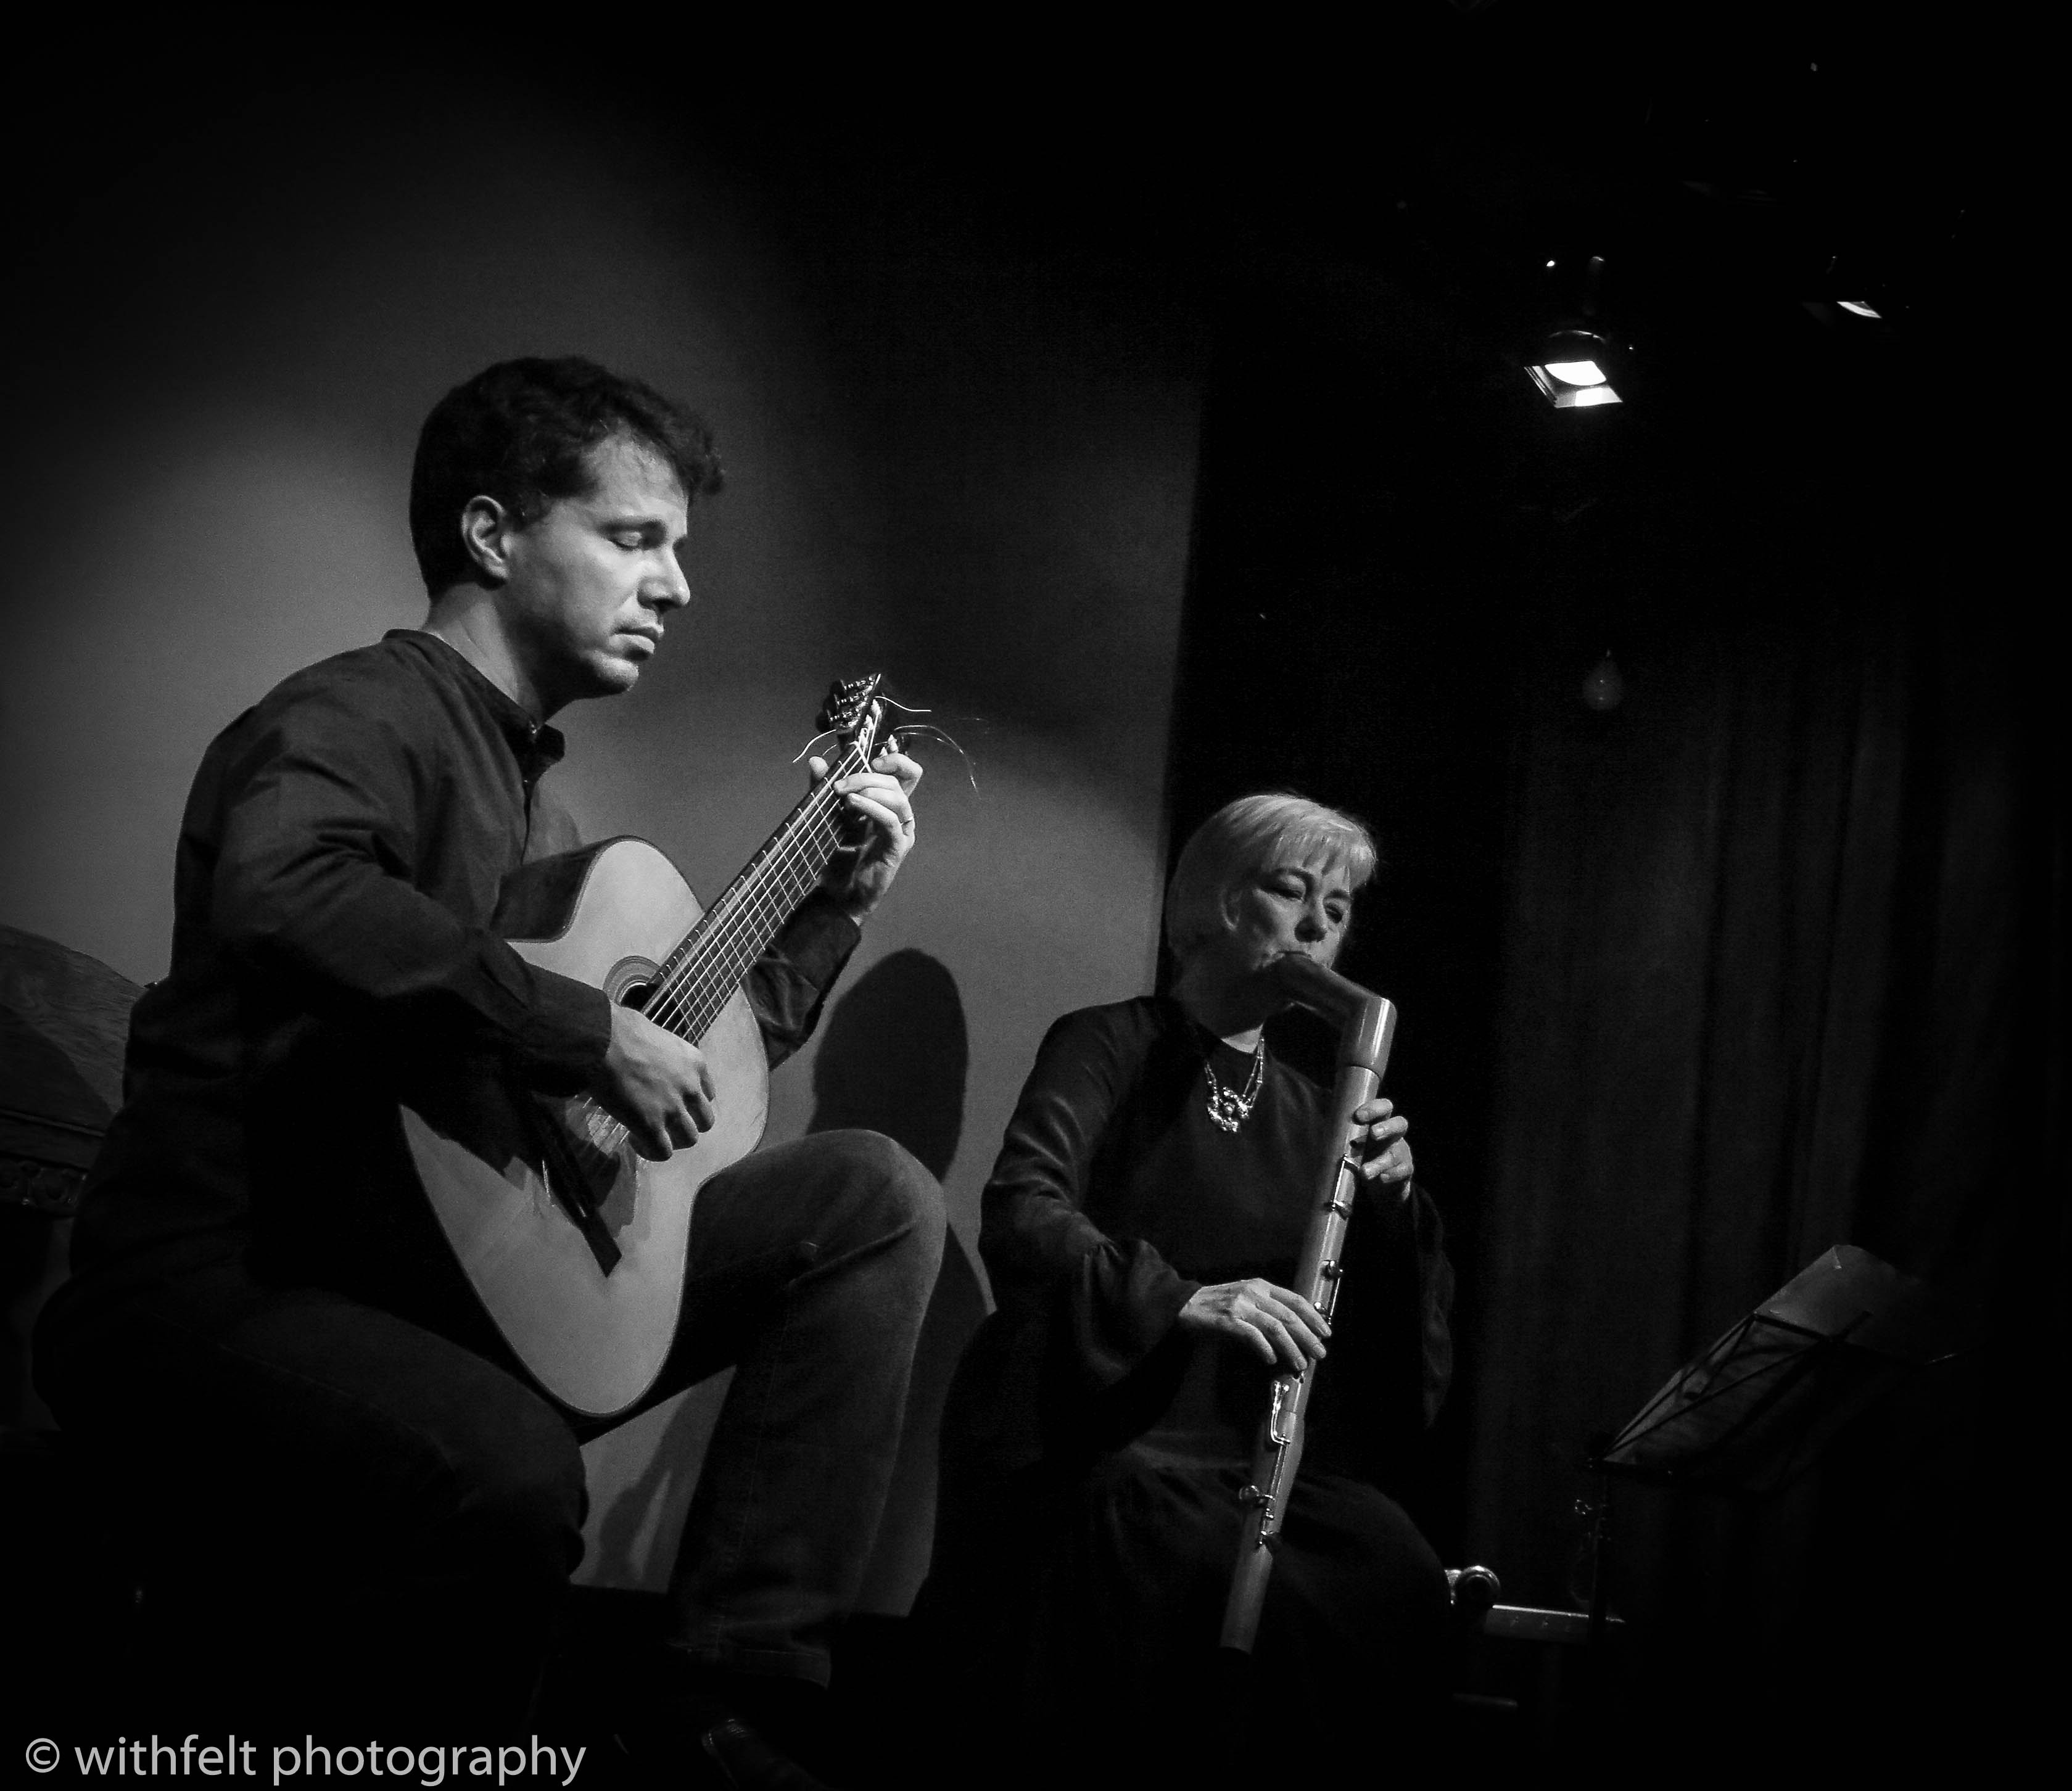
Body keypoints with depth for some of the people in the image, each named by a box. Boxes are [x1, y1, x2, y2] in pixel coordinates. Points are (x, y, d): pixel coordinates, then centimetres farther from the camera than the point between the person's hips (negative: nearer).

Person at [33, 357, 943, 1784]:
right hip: (219, 1289, -9)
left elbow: (703, 1056, 28)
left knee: (874, 1196, 2)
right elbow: (278, 895, -37)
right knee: (511, 1472, -40)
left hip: (452, 1265, 9)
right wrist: (590, 1033, -30)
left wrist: (840, 902, 20)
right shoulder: (362, 717, -11)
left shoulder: (530, 780, 19)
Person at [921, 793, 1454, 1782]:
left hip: (1245, 1446, 5)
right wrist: (1182, 1299, -35)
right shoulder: (1108, 1048, 2)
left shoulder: (1311, 1108, 18)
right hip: (1089, 1437, -4)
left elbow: (1400, 1331, 14)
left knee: (1394, 1574, -27)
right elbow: (1020, 1218, -17)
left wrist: (1392, 1196, -7)